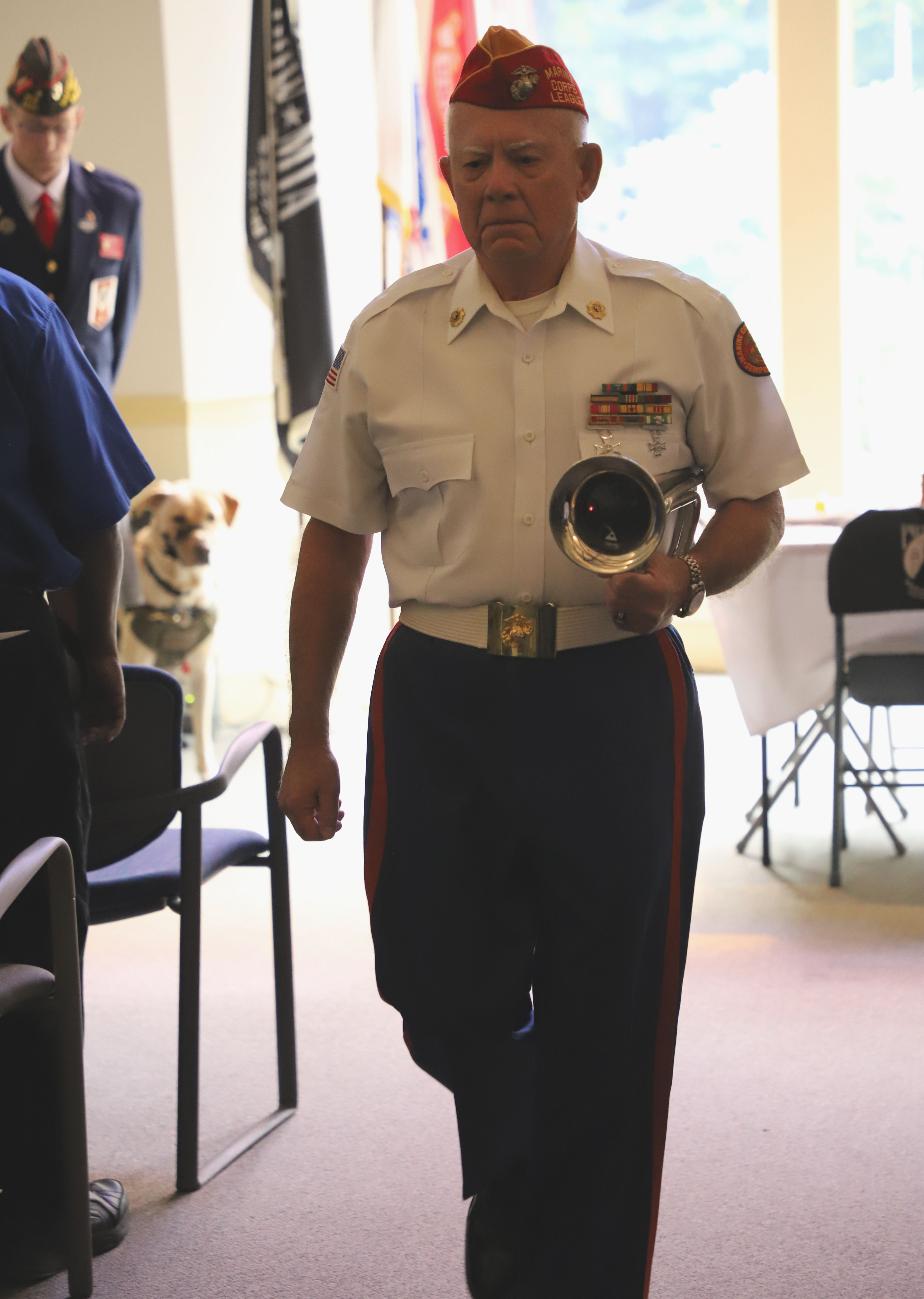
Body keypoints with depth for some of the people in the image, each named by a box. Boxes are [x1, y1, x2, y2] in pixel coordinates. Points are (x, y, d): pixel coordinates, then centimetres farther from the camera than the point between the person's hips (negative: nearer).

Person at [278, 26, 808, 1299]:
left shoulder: (685, 322, -2)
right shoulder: (387, 337, 2)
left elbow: (755, 505, 7)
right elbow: (333, 541, 9)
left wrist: (690, 577, -16)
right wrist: (308, 741, 9)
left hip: (616, 700, -1)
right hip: (438, 701, 2)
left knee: (606, 1028, 5)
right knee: (446, 1003, 10)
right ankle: (512, 1188, 44)